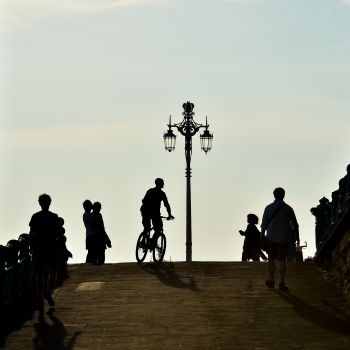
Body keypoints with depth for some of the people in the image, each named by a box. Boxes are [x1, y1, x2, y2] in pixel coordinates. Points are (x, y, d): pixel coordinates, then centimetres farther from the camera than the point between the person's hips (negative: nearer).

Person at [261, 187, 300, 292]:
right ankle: (282, 282, -12)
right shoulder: (288, 208, 0)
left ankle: (271, 281, 21)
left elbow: (264, 224, 0)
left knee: (271, 259, 13)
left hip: (271, 237, 1)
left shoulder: (268, 208, 0)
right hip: (284, 238, -1)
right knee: (282, 260, -2)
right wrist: (297, 237, 15)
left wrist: (262, 236, 7)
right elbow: (294, 224, 5)